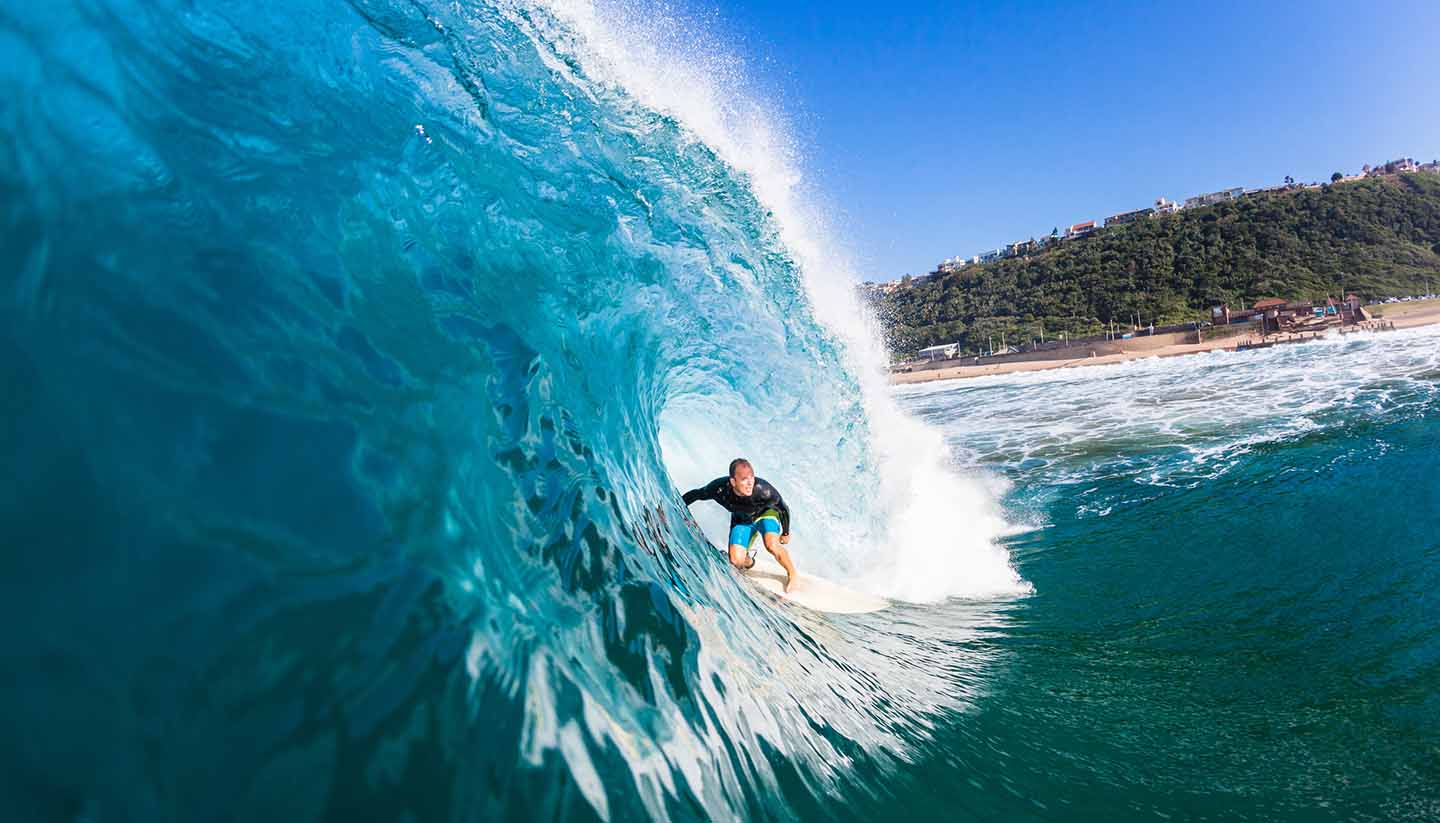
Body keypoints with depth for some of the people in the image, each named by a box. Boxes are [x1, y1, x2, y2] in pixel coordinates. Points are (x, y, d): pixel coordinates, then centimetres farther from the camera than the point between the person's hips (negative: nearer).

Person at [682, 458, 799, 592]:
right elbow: (695, 494, -14)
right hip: (741, 520, 2)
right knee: (736, 561, -15)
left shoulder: (763, 489, -39)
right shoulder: (720, 488, -34)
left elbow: (784, 508, -19)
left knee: (772, 545, -30)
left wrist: (785, 533, -6)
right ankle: (748, 561, 24)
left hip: (766, 513, -2)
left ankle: (792, 573, 1)